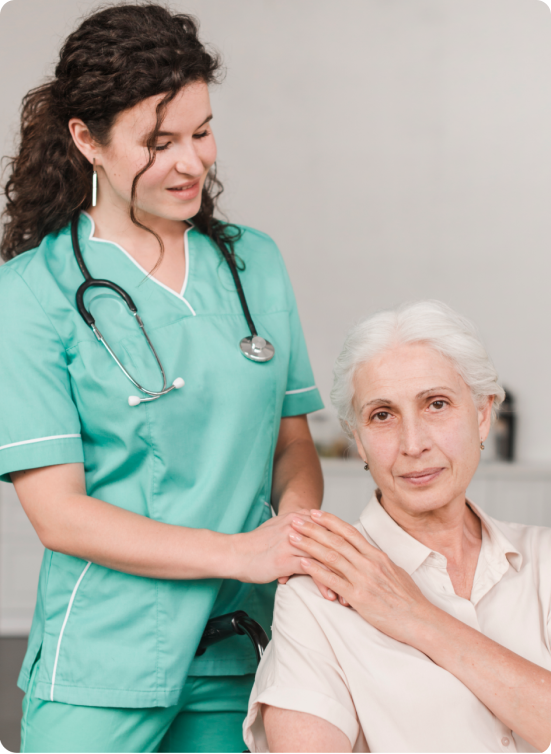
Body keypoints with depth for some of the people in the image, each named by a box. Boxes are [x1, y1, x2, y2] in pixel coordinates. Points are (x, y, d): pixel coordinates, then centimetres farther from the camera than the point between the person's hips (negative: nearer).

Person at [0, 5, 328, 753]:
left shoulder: (253, 262, 7)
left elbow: (294, 443, 11)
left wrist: (295, 527, -11)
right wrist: (240, 553, -18)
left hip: (239, 661, 4)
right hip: (102, 672, -4)